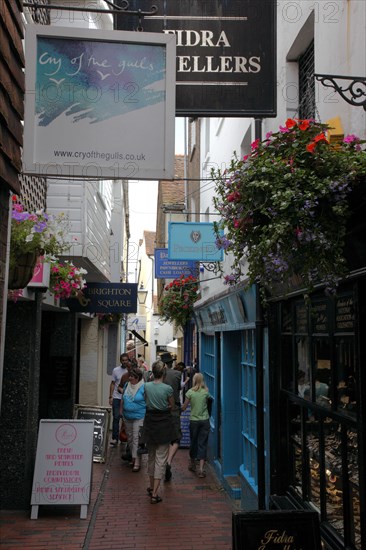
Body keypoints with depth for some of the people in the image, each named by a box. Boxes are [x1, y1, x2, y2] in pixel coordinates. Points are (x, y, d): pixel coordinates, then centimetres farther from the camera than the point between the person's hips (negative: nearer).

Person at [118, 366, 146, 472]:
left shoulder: (143, 387, -13)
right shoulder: (127, 385, 6)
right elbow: (123, 397, 19)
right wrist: (121, 411, 17)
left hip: (139, 417, -7)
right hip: (127, 416, 7)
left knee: (136, 438, -9)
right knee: (129, 438, 13)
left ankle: (137, 462, -6)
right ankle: (133, 457, 27)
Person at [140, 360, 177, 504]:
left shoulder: (146, 386, -5)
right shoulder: (167, 388, -14)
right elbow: (172, 406, 2)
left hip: (150, 422, 4)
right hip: (164, 423, -4)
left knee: (151, 456, 20)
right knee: (161, 458, 1)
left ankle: (151, 487, 34)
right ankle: (154, 494, -2)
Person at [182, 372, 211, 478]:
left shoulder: (190, 392, -8)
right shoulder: (206, 392, -4)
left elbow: (184, 407, -4)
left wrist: (180, 408, 17)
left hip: (194, 420, 0)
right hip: (205, 420, 0)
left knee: (193, 442, 17)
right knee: (203, 444, 2)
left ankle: (192, 464, 35)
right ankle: (201, 468, -7)